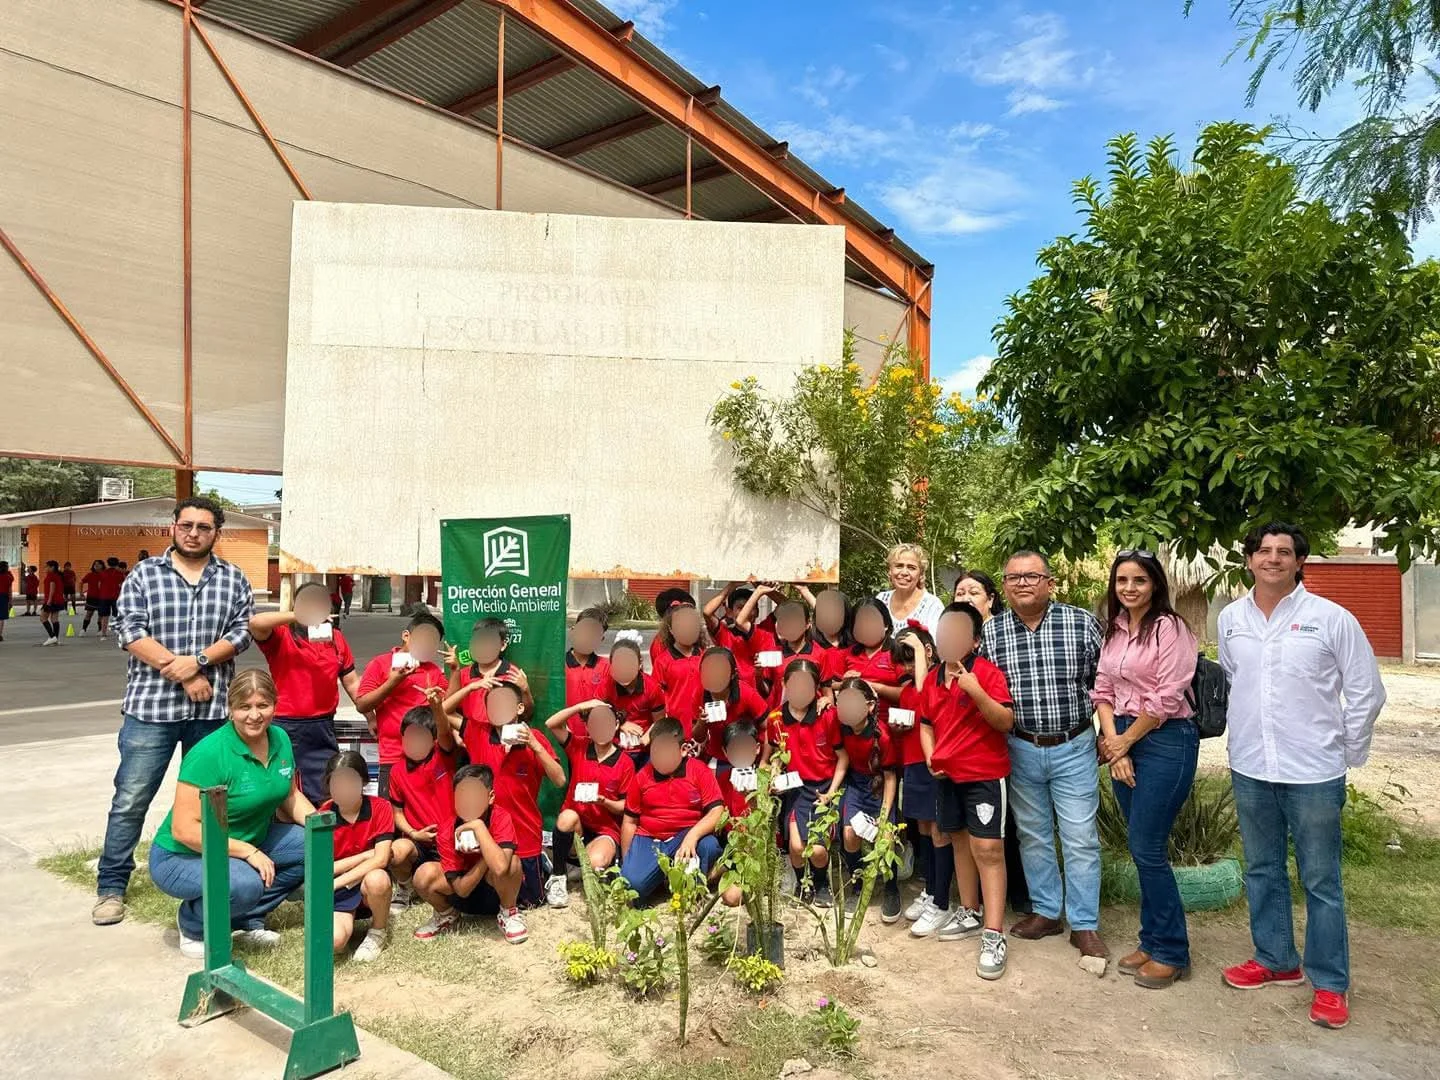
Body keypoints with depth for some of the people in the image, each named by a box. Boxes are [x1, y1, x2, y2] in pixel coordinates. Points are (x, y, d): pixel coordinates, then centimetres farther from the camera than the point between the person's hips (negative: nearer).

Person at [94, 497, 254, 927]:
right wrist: (181, 673, -15)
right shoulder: (144, 575, 2)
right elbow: (130, 632, -7)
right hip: (151, 704, -2)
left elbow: (241, 631, -1)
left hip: (212, 707, 2)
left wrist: (197, 661, -17)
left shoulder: (233, 580, 7)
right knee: (131, 798, 2)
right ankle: (111, 885, 15)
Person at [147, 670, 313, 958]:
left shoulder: (280, 740, -4)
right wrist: (249, 852, -27)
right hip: (183, 857, -7)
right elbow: (184, 829, -27)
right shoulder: (210, 754, -26)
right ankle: (193, 923, 0)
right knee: (246, 884, -34)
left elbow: (290, 796, 10)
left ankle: (246, 920, 7)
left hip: (250, 842, 7)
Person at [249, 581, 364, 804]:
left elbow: (351, 682, 16)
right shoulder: (281, 635, -1)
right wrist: (299, 616, -23)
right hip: (285, 727, -4)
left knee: (325, 798, 7)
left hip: (323, 728, 4)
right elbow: (256, 623, -24)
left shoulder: (335, 637, 12)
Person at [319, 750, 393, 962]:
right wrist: (366, 855, -14)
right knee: (332, 941, -29)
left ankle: (378, 933, -7)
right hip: (337, 890, 1)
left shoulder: (380, 807, -10)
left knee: (376, 880, -38)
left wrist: (335, 884, -22)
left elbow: (381, 859, -18)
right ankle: (346, 919, 10)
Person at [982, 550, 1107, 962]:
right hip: (1020, 749, 2)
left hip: (1073, 748, -2)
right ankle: (1046, 912, 30)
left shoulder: (1082, 623, -7)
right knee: (1033, 835, 14)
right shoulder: (990, 632, -2)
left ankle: (1085, 925, 17)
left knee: (1081, 839, 3)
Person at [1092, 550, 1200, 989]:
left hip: (1165, 741, -7)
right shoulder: (1114, 629, 10)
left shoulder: (1170, 628, -11)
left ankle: (1171, 953, 12)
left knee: (1147, 849, -4)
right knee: (1141, 848, 13)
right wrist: (1114, 746, -3)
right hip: (1123, 740, 7)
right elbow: (1103, 691, 8)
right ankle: (1153, 942, 25)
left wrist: (1125, 741, -6)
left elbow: (1167, 698, -16)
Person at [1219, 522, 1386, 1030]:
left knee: (1321, 882, 5)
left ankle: (1330, 983, 20)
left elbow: (1366, 692, -2)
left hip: (1313, 774, -4)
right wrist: (1242, 735, 13)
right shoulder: (1231, 618, 2)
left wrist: (1347, 755, 1)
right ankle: (1276, 960, 33)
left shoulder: (1332, 618, -9)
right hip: (1249, 770, 4)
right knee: (1262, 871, 17)